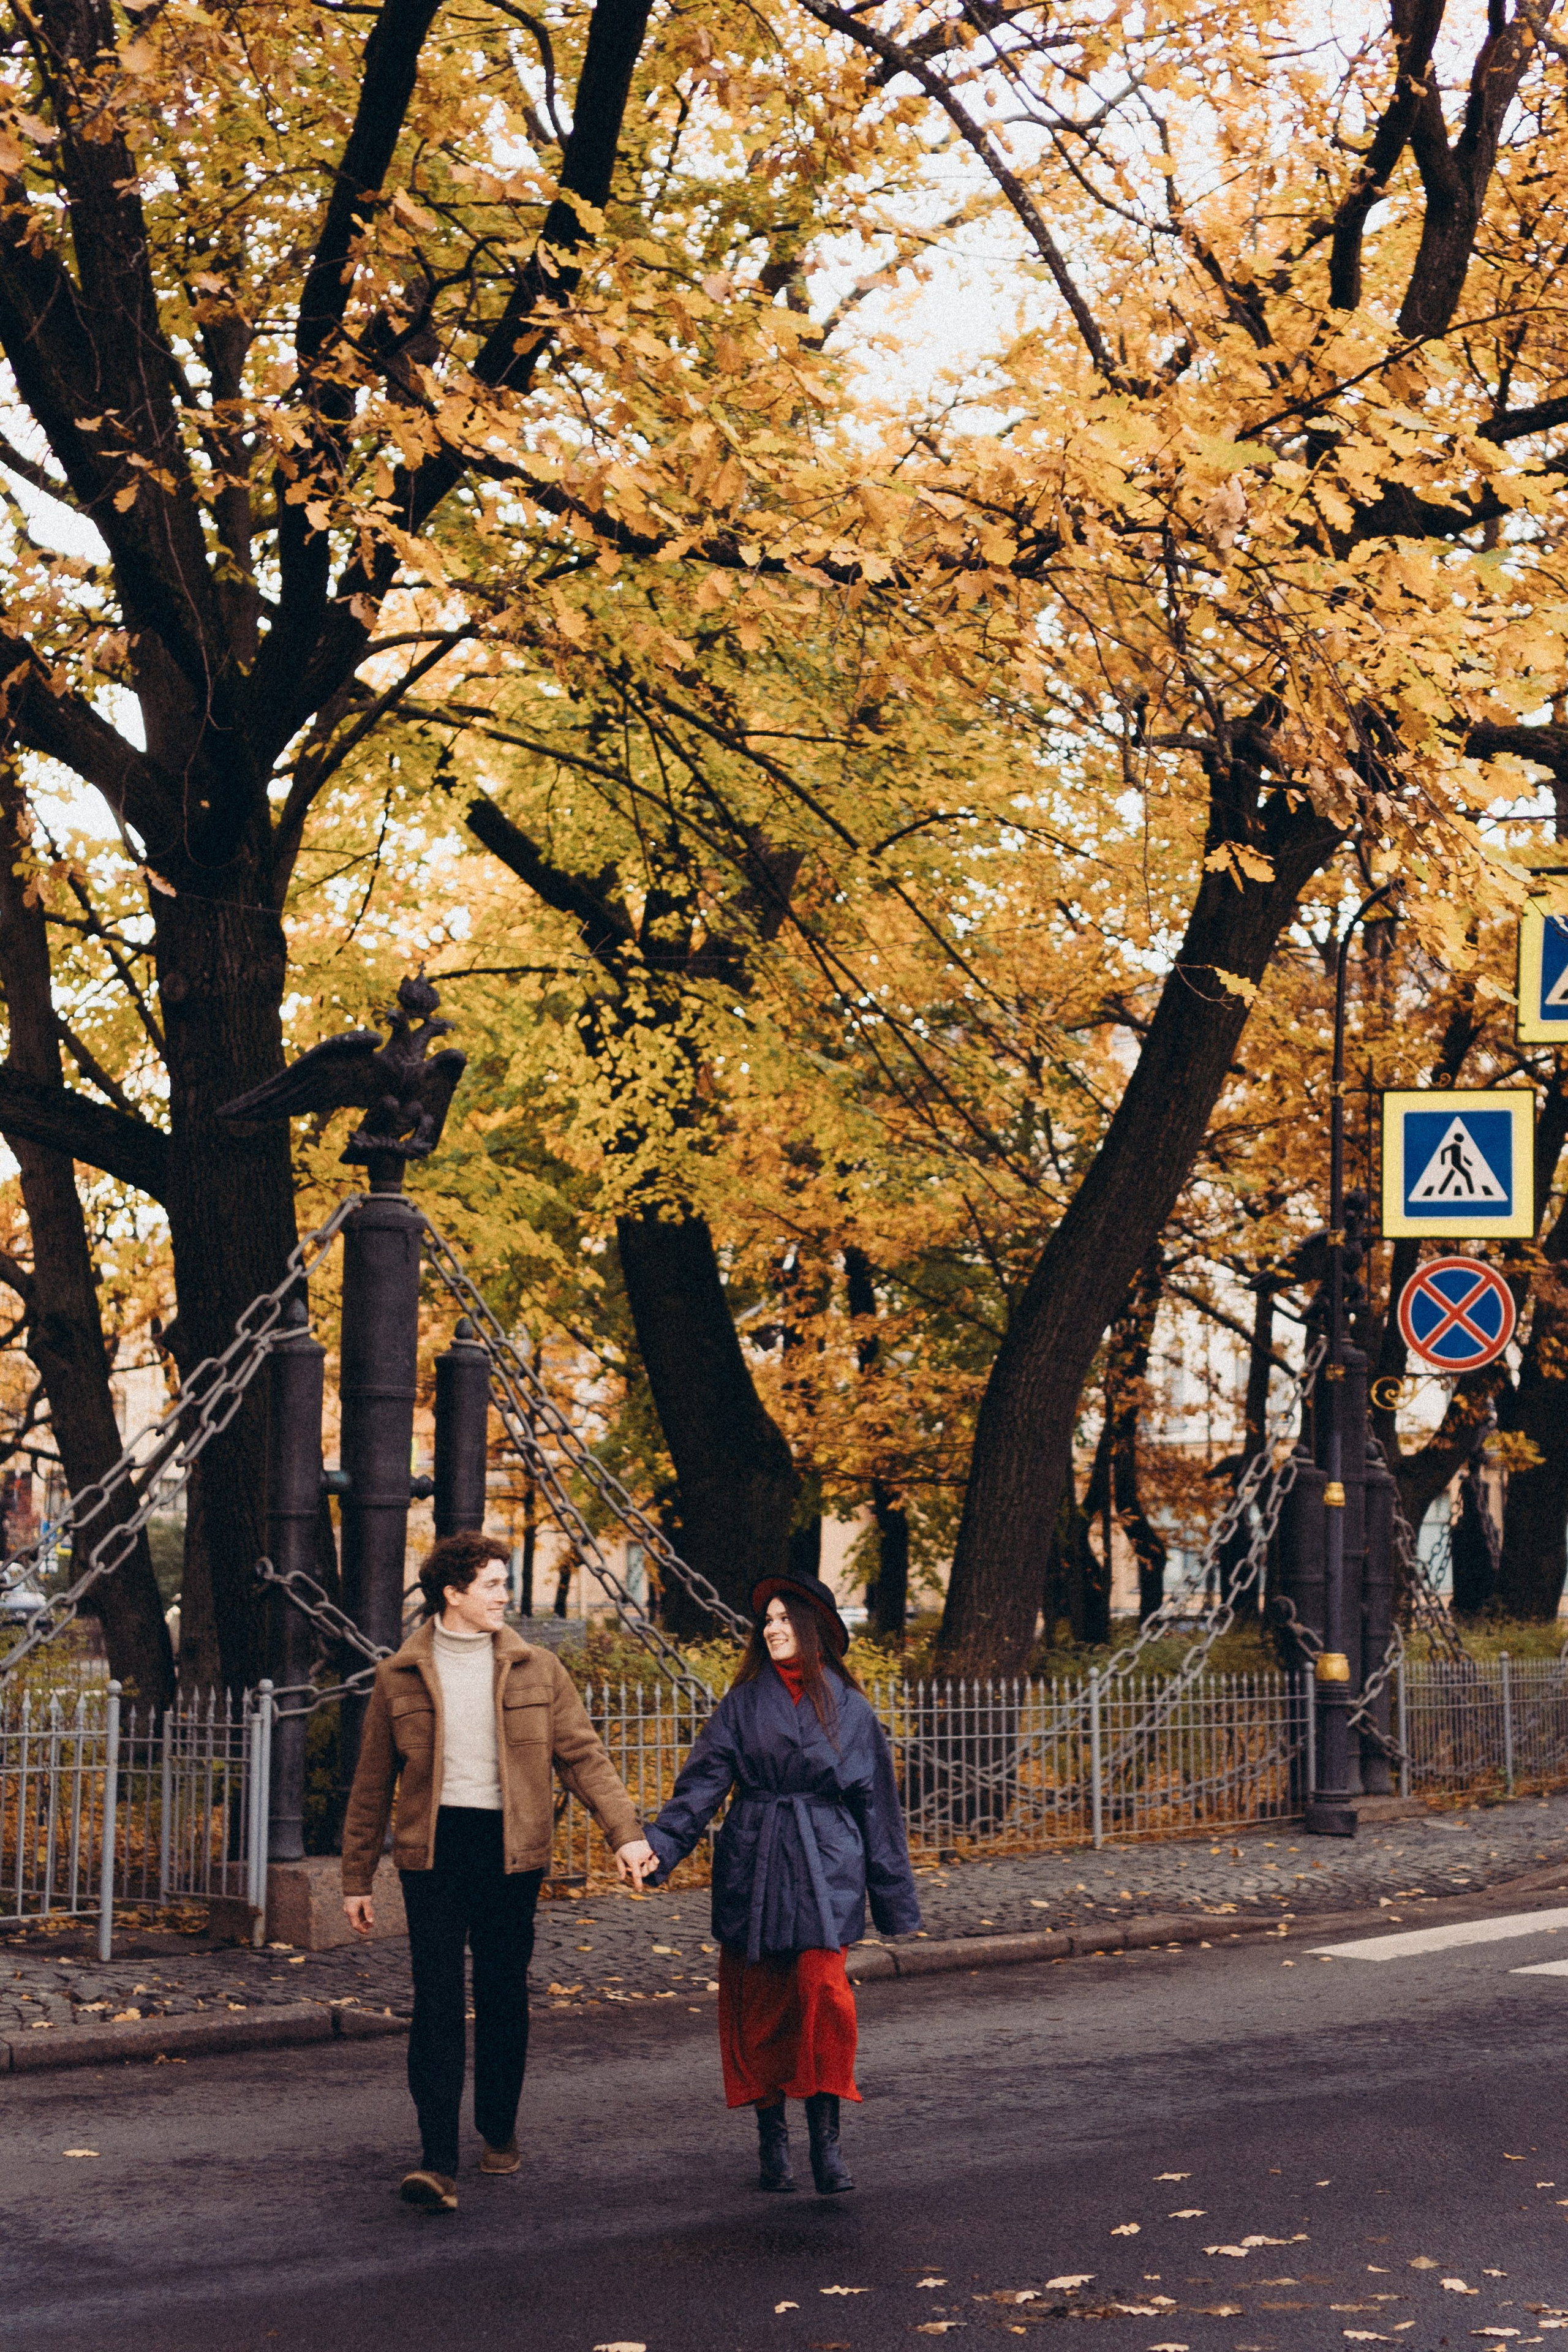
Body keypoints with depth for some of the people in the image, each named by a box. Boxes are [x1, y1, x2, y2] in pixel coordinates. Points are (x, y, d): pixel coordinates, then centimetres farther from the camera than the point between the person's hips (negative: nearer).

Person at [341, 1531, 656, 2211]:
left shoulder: (536, 1671, 7)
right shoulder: (399, 1678, 5)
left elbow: (583, 1755, 3)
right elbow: (372, 1784, 11)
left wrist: (625, 1832, -10)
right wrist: (357, 1879, 11)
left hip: (512, 1849, 1)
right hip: (432, 1850, -1)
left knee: (504, 1997, 10)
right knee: (436, 2001, -8)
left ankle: (500, 2130, 29)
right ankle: (437, 2161, -9)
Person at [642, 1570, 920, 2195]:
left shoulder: (849, 1708, 7)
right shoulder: (744, 1703, 8)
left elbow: (878, 1805, 11)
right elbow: (703, 1780, -2)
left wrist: (894, 1897, 12)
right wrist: (662, 1842, -18)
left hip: (824, 1869, -1)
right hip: (753, 1868, 1)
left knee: (823, 1991, -17)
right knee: (757, 2005, 3)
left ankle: (826, 2141, -10)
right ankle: (772, 2140, 16)